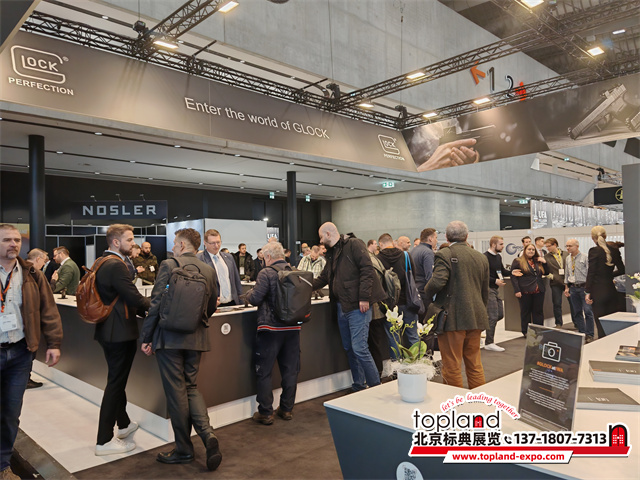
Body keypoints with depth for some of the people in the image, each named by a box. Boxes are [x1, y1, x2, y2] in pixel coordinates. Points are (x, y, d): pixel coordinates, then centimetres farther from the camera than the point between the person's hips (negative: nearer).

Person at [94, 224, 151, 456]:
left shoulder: (101, 263, 12)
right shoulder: (117, 265, -20)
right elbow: (135, 298, -22)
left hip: (108, 330, 10)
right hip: (120, 332, -10)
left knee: (118, 379, 21)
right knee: (116, 382, -1)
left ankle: (124, 424, 38)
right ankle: (105, 441, 8)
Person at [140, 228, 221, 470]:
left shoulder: (169, 265, -9)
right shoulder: (209, 270, 5)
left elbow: (155, 304, -12)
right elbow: (211, 306, 13)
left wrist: (146, 337, -4)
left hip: (169, 337, -4)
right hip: (196, 339, 5)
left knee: (176, 391, 6)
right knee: (191, 387, 17)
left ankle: (184, 449, 18)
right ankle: (207, 434, -2)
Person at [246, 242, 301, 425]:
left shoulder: (266, 273, -11)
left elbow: (255, 299, -15)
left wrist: (249, 293, 7)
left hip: (271, 328, -5)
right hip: (293, 328, 5)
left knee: (264, 372, 7)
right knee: (290, 370, 14)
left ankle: (265, 413, 12)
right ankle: (287, 409, 24)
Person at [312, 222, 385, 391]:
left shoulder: (354, 245, -8)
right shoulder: (331, 253, 19)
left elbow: (367, 270, -16)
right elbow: (323, 278, 26)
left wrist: (364, 298, -20)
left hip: (357, 307, -9)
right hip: (342, 307, 9)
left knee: (359, 348, -10)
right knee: (349, 349, 13)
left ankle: (376, 386, 4)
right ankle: (359, 387, 24)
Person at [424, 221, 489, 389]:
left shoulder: (444, 255, -9)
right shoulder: (481, 257, 12)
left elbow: (437, 282, -23)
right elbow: (485, 291, 17)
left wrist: (426, 292, -2)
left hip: (452, 318, -6)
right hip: (475, 318, 7)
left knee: (452, 366, 3)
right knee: (475, 364, 16)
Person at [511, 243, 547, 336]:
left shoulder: (538, 261, 15)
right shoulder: (517, 261, -1)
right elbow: (513, 277, -6)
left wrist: (543, 262, 4)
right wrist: (517, 290, -14)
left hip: (538, 291, 5)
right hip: (525, 292, -4)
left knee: (538, 311, 7)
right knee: (525, 311, 3)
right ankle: (526, 332, 12)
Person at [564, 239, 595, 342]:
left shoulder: (584, 258, -7)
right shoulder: (567, 259, 10)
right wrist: (566, 287, 12)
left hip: (584, 286, -5)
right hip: (573, 287, 5)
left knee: (587, 311, -7)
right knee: (577, 312, 9)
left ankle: (589, 335, 2)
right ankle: (582, 333, 18)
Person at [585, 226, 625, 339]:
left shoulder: (594, 251, -12)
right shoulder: (614, 249, 3)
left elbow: (591, 273, -13)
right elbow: (622, 270, 9)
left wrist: (587, 292, -9)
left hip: (599, 291, -5)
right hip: (613, 290, 5)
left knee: (601, 325, 1)